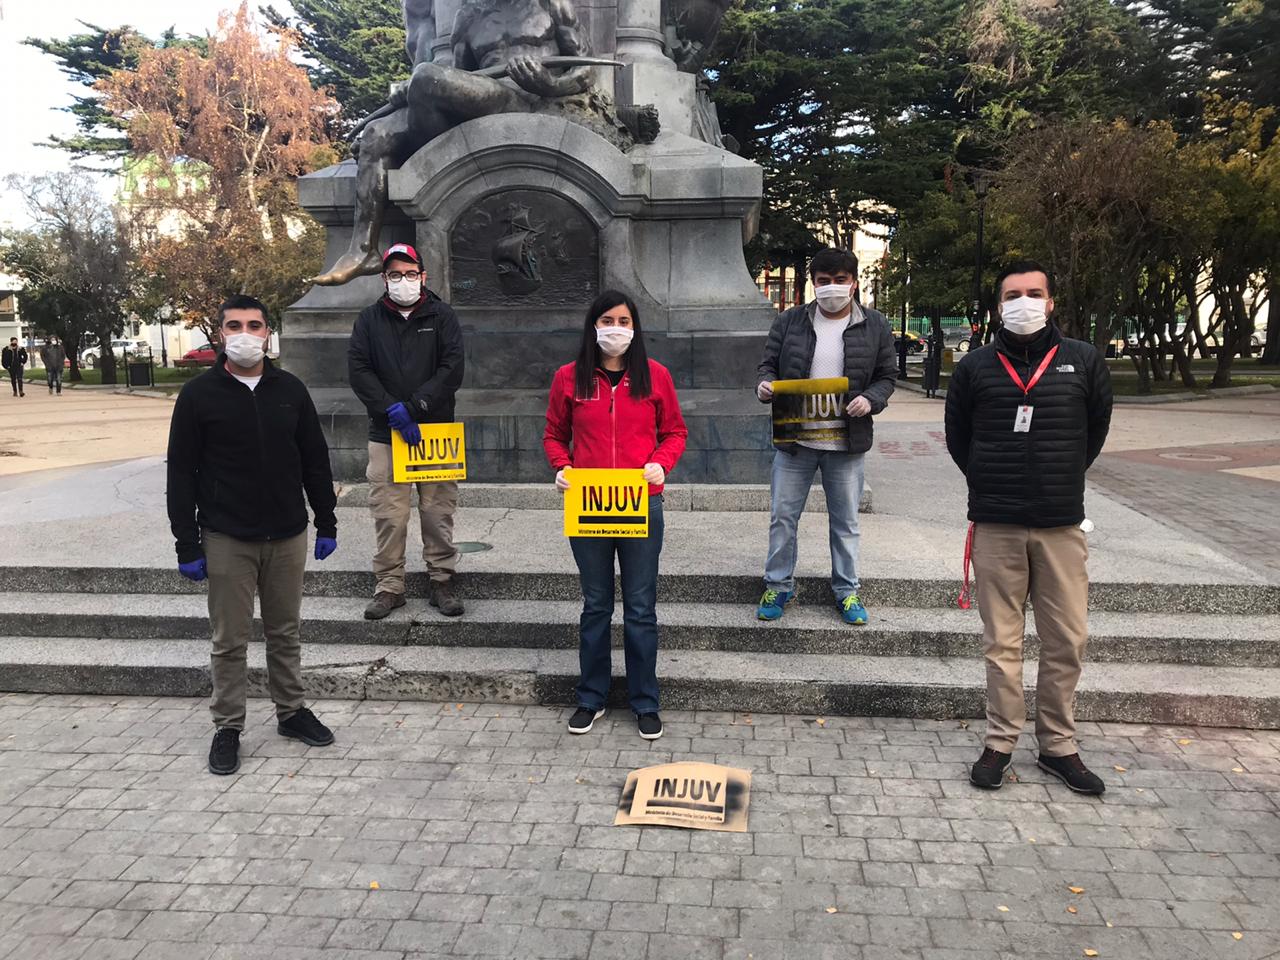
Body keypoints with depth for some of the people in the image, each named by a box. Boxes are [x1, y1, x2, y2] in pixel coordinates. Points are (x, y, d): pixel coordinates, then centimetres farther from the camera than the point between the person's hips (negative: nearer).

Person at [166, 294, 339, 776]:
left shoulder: (290, 390, 4)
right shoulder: (199, 395, -4)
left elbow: (315, 460, 9)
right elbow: (181, 474, -3)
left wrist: (326, 524, 7)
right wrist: (187, 545, -6)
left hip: (288, 536, 3)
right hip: (227, 539, -2)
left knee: (285, 632, 14)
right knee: (229, 640, 6)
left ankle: (291, 712, 29)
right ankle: (227, 727, 21)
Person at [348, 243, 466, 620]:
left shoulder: (442, 316, 4)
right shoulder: (370, 319, 8)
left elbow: (452, 370, -6)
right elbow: (357, 370, -1)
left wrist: (412, 407, -15)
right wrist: (392, 411, -13)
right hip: (385, 434, 1)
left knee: (438, 512, 3)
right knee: (388, 515, 1)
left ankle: (442, 582, 15)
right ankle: (389, 586, 12)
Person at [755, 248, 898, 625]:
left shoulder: (875, 326, 2)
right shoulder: (789, 321, 3)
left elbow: (888, 375, 6)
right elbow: (769, 364, 7)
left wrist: (870, 399, -14)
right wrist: (765, 384, -16)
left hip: (847, 444, 0)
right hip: (794, 439, 1)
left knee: (845, 522, 11)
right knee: (782, 517, 6)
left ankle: (846, 590, 26)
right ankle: (779, 585, 22)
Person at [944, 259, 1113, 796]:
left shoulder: (1084, 362, 4)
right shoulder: (975, 368, 2)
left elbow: (1095, 430, 16)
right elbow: (957, 436, 12)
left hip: (1062, 525, 1)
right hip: (995, 527, -1)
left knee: (1067, 640, 6)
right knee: (1002, 641, 6)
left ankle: (1058, 746, 21)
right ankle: (1001, 742, 18)